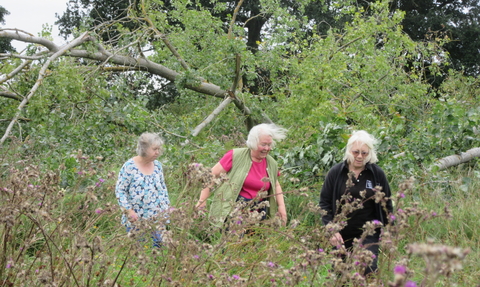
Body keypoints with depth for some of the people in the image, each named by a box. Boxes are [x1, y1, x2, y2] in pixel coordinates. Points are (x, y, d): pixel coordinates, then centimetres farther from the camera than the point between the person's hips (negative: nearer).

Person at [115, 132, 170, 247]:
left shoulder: (157, 165, 7)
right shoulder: (129, 166, -11)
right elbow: (119, 191, -9)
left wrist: (165, 207, 9)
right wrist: (129, 211, -16)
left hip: (156, 220, 5)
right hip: (136, 220, -5)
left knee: (156, 245, 5)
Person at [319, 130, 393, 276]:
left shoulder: (377, 174, 1)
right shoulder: (336, 172, -1)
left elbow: (386, 204, 9)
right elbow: (325, 202, 1)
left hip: (369, 236, -1)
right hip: (342, 236, 1)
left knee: (368, 272, -10)